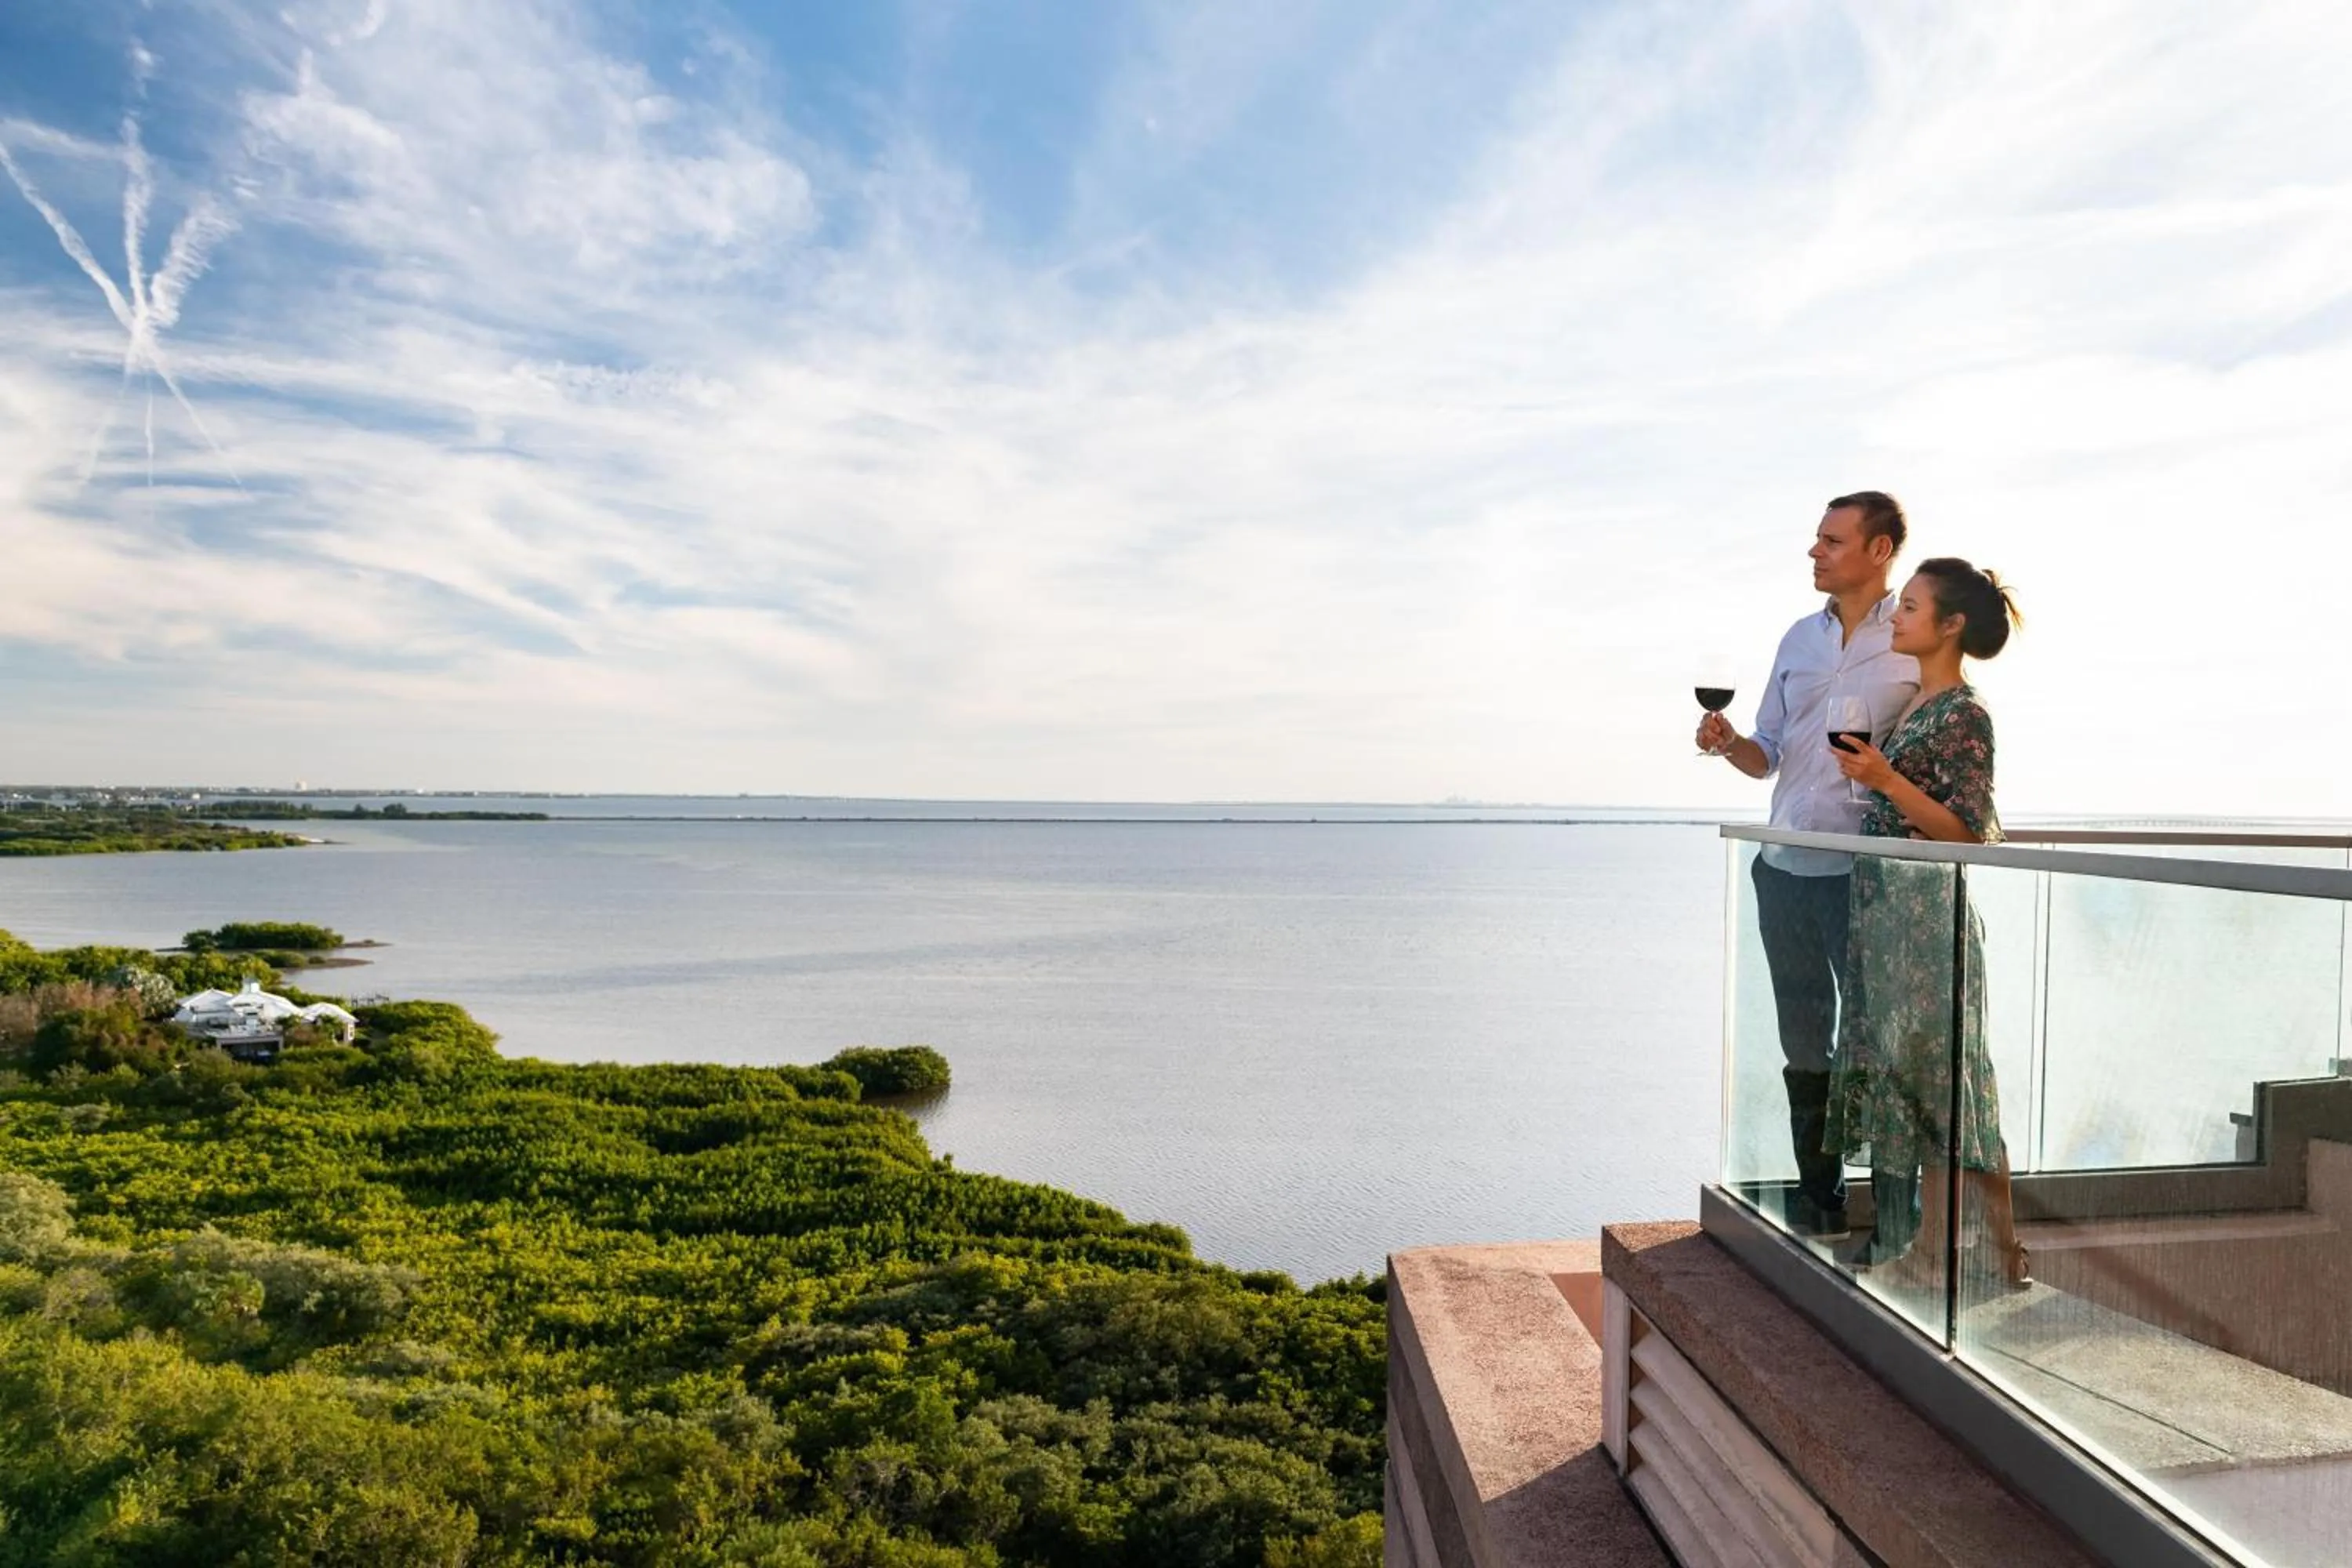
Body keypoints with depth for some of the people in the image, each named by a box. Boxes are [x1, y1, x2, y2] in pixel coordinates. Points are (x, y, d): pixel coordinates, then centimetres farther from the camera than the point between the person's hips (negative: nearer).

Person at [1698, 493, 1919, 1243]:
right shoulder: (1799, 639, 13)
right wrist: (1728, 743, -5)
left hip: (1863, 871, -5)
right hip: (1785, 866, 5)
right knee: (1804, 1045, 12)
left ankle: (1894, 1207, 12)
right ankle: (1818, 1196, 24)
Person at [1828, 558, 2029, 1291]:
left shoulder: (1965, 715, -11)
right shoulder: (1917, 705, 14)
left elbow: (1967, 833, -15)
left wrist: (1885, 780, -23)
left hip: (1931, 916, -9)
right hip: (1890, 911, 9)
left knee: (1943, 1074, -2)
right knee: (1912, 1074, 10)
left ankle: (2007, 1254, 12)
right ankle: (1930, 1252, 19)